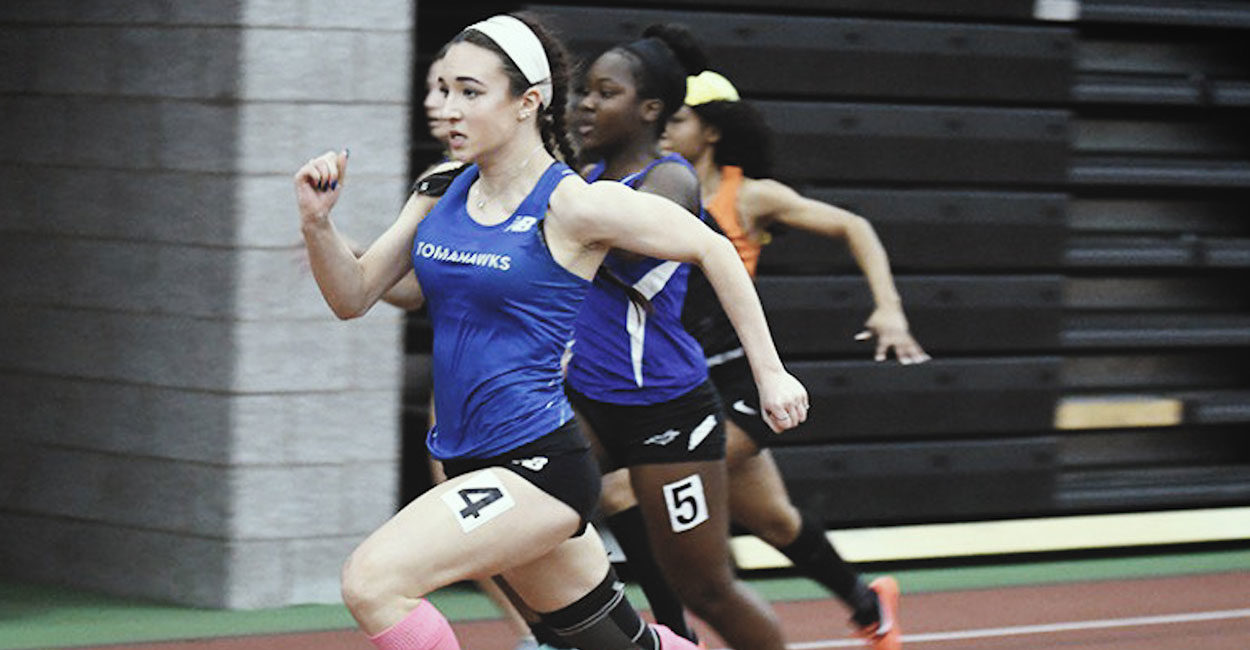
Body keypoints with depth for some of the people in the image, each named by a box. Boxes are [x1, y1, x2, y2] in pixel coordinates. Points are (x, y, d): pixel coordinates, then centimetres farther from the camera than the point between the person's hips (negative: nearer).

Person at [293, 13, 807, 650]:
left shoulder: (571, 204, -13)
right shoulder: (442, 194, 6)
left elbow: (712, 250, -5)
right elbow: (353, 296, 8)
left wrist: (769, 373, -3)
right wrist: (316, 222, -11)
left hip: (540, 465, -7)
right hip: (470, 464, 7)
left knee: (372, 580, -23)